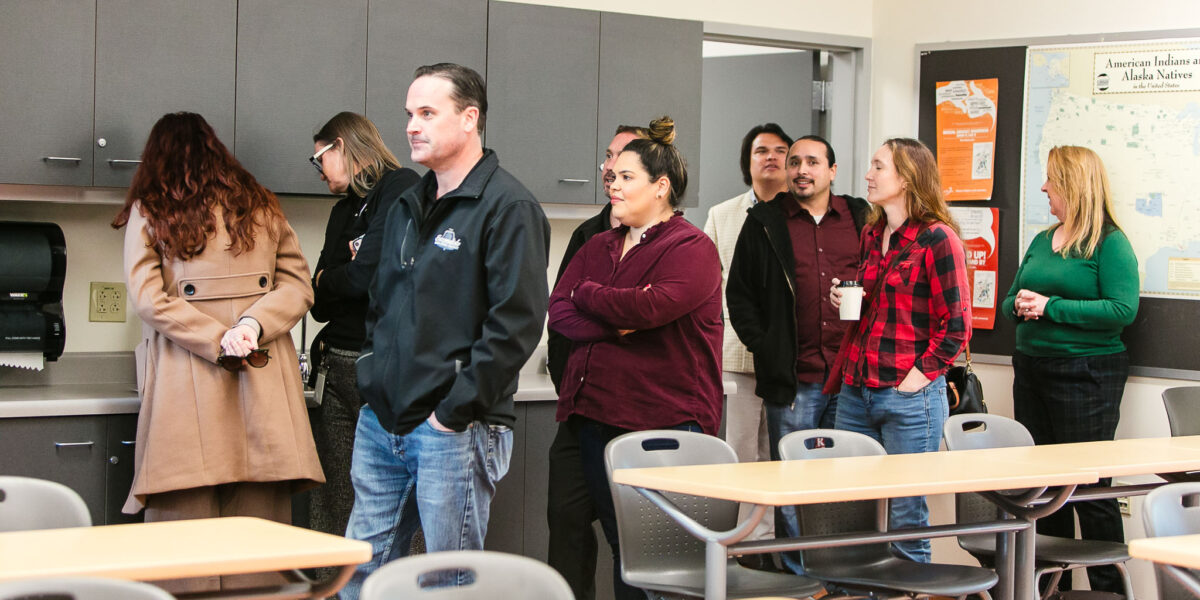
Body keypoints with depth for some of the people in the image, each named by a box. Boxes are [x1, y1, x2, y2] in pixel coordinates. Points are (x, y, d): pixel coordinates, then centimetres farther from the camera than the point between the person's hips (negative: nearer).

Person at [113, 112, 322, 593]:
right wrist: (252, 326, -3)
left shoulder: (149, 211, 6)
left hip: (187, 392, -3)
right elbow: (298, 285, 9)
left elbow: (148, 297, -5)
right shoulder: (262, 206, 16)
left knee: (186, 517, -4)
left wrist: (221, 340, -7)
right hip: (265, 383, 3)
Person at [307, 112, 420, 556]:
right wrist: (341, 278, -3)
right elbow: (319, 304, 17)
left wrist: (326, 279, 5)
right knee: (329, 515, 5)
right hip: (338, 367, 8)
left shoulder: (402, 188, -4)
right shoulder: (344, 210, 21)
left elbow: (365, 275, -15)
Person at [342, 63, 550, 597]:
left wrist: (456, 409, -17)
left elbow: (516, 322, -17)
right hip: (381, 423, 8)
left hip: (453, 430, -8)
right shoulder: (408, 206, 17)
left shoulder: (508, 207, -10)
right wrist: (371, 377, 12)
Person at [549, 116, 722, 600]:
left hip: (666, 419, -6)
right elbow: (558, 312, 4)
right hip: (596, 412, 7)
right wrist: (617, 323, -13)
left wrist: (587, 293, -4)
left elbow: (650, 307, -21)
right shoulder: (598, 247, 17)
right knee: (621, 542, 10)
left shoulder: (692, 249, -5)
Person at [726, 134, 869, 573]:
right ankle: (799, 578, 10)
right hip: (792, 383, -1)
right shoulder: (765, 223, 6)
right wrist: (765, 349, -2)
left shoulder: (860, 219, 10)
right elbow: (739, 294, 8)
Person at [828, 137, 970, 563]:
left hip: (909, 397, -7)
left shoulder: (936, 238, -8)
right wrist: (841, 299, 7)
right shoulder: (870, 235, 15)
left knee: (907, 516, 0)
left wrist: (923, 374, -14)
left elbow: (956, 324, -9)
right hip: (856, 391, 7)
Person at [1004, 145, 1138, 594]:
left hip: (1087, 373, -7)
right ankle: (1052, 585, 20)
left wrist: (1051, 307, -19)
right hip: (1032, 368, 7)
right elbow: (1011, 301, 18)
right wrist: (1021, 305, -6)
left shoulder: (1110, 243, -7)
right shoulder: (1042, 241, 14)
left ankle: (1109, 587, 5)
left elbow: (1123, 310, -18)